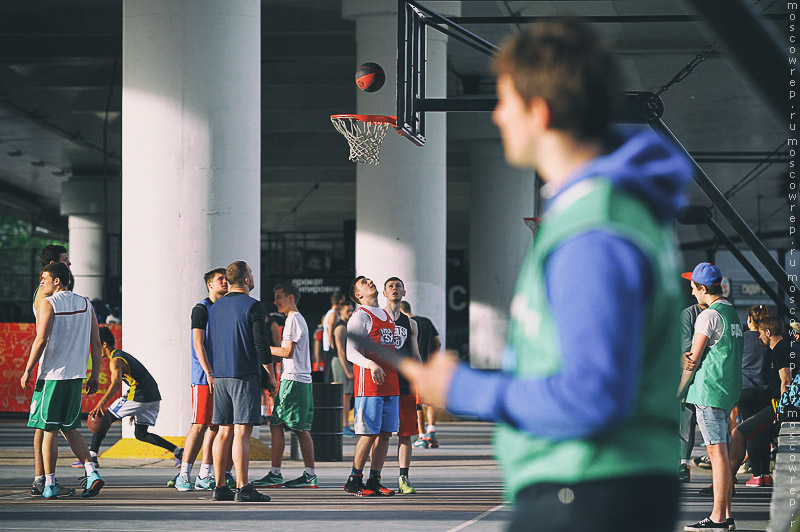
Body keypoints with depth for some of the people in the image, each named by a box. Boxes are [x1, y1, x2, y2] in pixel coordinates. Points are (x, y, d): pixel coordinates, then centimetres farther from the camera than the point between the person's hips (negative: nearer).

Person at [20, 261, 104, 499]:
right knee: (69, 429, 15)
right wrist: (95, 375, 13)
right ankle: (92, 472, -1)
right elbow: (96, 342, 9)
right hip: (76, 375, 6)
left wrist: (27, 372, -8)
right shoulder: (85, 304, 11)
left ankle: (49, 484, -1)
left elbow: (41, 340, -15)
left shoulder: (47, 304, -7)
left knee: (48, 429, 0)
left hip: (52, 374, -6)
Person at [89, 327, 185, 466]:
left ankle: (91, 456, -4)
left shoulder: (115, 360, -8)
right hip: (153, 397, 9)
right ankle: (178, 451, 8)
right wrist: (133, 411, 32)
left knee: (103, 419, 1)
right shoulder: (123, 355, 22)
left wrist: (101, 404, -37)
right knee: (141, 434, 19)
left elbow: (116, 384, -27)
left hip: (139, 397, -9)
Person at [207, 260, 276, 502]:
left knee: (224, 431, 10)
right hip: (245, 375, -6)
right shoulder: (252, 306, -8)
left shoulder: (215, 308, 12)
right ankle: (243, 488, -12)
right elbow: (261, 344, -11)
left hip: (220, 376, 7)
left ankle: (219, 487, 9)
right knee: (242, 431, -9)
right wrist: (271, 376, -3)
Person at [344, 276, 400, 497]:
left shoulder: (388, 316, 19)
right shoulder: (360, 317, -5)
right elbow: (351, 353, -13)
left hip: (390, 384, 7)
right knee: (370, 433, -8)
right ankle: (354, 480, -1)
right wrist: (372, 365, -28)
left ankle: (374, 481, 9)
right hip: (369, 385, -7)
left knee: (385, 433, 5)